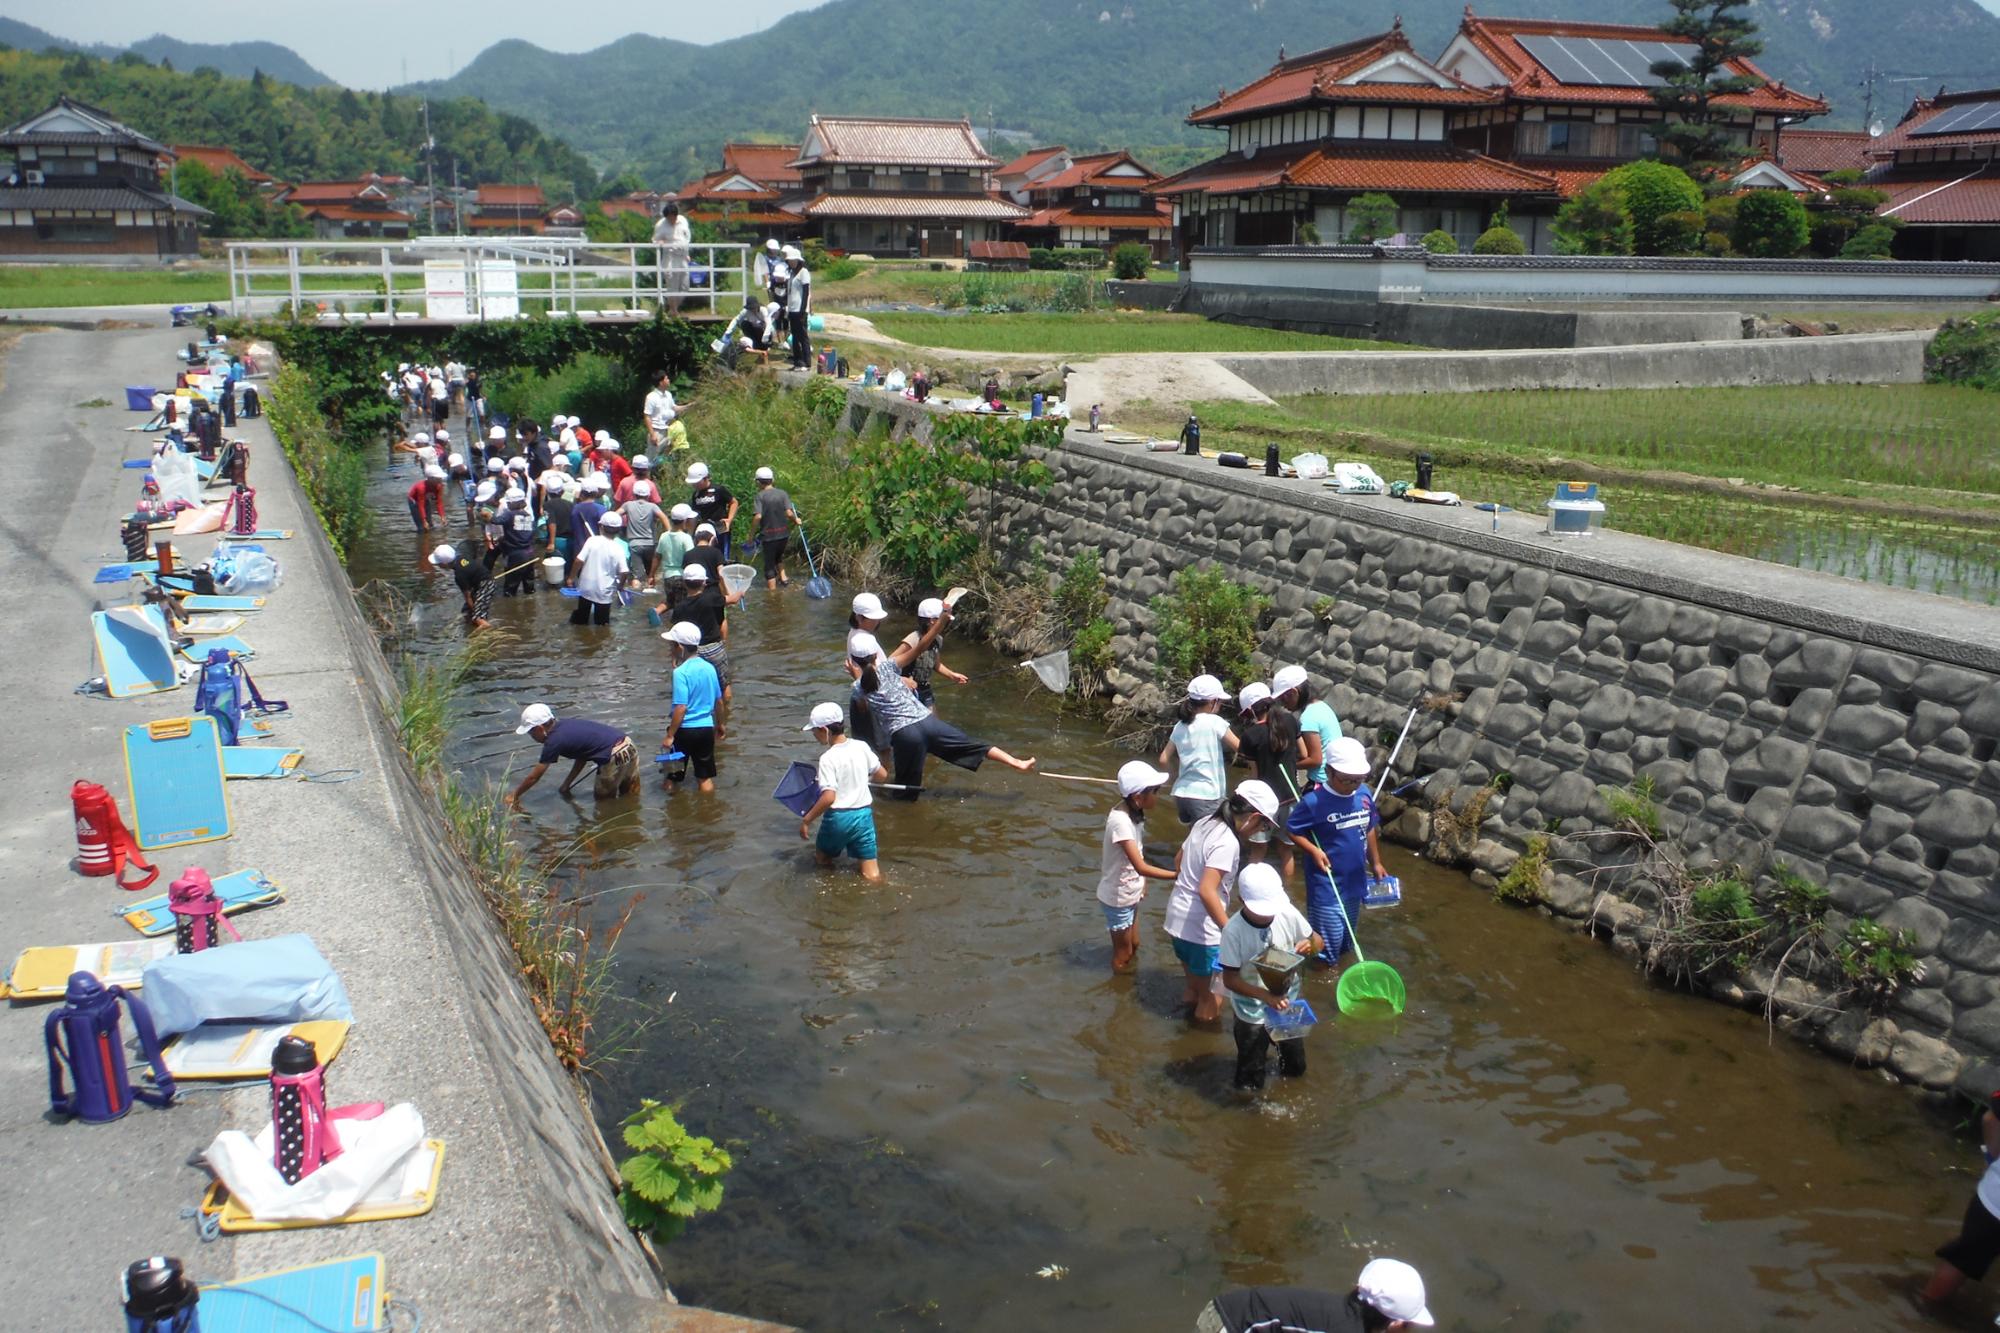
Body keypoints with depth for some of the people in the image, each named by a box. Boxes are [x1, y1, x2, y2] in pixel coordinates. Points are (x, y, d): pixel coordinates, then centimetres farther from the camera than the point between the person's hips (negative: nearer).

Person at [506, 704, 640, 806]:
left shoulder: (554, 741, -8)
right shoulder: (567, 724, 16)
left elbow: (534, 777, 2)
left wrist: (514, 796, 15)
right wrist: (566, 784, 25)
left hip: (616, 759, -8)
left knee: (602, 797, 14)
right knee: (627, 792, 28)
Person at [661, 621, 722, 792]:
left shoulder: (680, 672, -17)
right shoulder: (710, 668, 2)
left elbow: (681, 708, -21)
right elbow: (719, 701, 11)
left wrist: (670, 736, -16)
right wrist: (719, 724, 26)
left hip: (685, 730, -5)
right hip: (707, 728, 5)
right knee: (706, 778, 13)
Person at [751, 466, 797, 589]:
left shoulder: (760, 496, -9)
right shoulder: (782, 494, -2)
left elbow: (758, 516, -19)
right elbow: (789, 513, -11)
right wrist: (796, 520, 10)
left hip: (768, 535, -4)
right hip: (784, 533, 4)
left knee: (769, 565, 8)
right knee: (778, 556, 31)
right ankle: (783, 578, 17)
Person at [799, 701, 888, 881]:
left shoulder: (828, 758, -16)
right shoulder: (861, 747, -1)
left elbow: (828, 797, -23)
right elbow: (883, 775, 9)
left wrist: (806, 820, -13)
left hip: (838, 818, -4)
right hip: (864, 814, 4)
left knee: (822, 859, 26)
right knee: (871, 875, 1)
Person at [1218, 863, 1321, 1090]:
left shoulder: (1288, 914, -17)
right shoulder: (1234, 931, -26)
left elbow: (1318, 942, -2)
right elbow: (1230, 979, -21)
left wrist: (1309, 945, -26)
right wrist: (1266, 996, -34)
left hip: (1288, 1004, 3)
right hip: (1253, 1012, -3)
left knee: (1296, 1068, 23)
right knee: (1250, 1084, 11)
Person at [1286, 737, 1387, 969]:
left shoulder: (1364, 794, -5)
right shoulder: (1314, 801, -22)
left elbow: (1370, 829, 9)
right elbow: (1292, 830, -11)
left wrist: (1375, 863, 15)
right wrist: (1313, 850, -23)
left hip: (1355, 878, 6)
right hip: (1326, 882, -6)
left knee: (1347, 929, 23)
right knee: (1331, 932, 2)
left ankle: (1340, 958, 45)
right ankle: (1329, 967, 26)